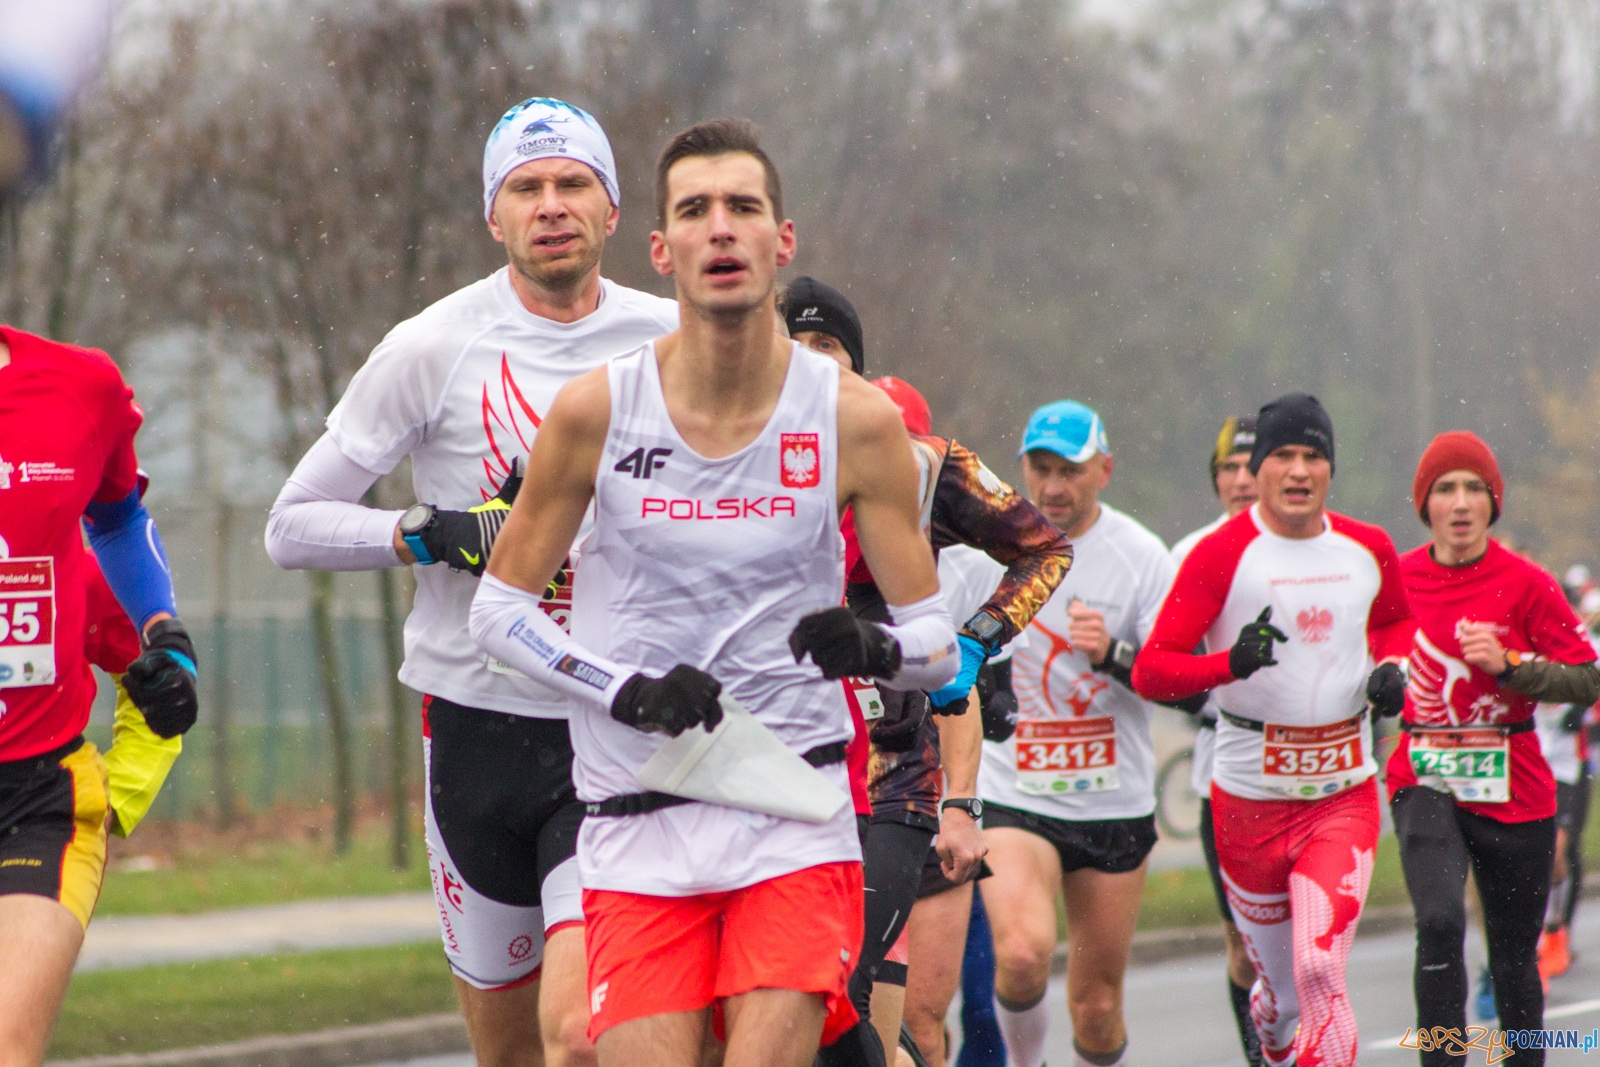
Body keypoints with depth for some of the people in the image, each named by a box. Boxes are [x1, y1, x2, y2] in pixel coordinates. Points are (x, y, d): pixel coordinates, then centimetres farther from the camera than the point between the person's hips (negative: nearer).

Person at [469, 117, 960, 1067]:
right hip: (638, 827, 1)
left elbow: (939, 648, 4)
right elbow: (498, 605, 7)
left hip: (796, 820, -1)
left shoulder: (856, 420, -2)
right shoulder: (597, 410, -2)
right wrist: (628, 692, -9)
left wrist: (874, 648, -19)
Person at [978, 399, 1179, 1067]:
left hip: (1114, 804, 1)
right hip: (1012, 796, 0)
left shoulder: (1140, 555, -3)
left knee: (1098, 1003, 5)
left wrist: (1111, 655, -23)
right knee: (1022, 954, -24)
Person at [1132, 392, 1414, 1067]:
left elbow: (1396, 620, 27)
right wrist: (1231, 662, -31)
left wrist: (1389, 668, 5)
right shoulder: (1221, 554, -8)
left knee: (1320, 973, -18)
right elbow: (1150, 671, -13)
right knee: (1281, 994, 9)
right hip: (1249, 792, -1)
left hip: (1345, 791, 1)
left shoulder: (1370, 550, 5)